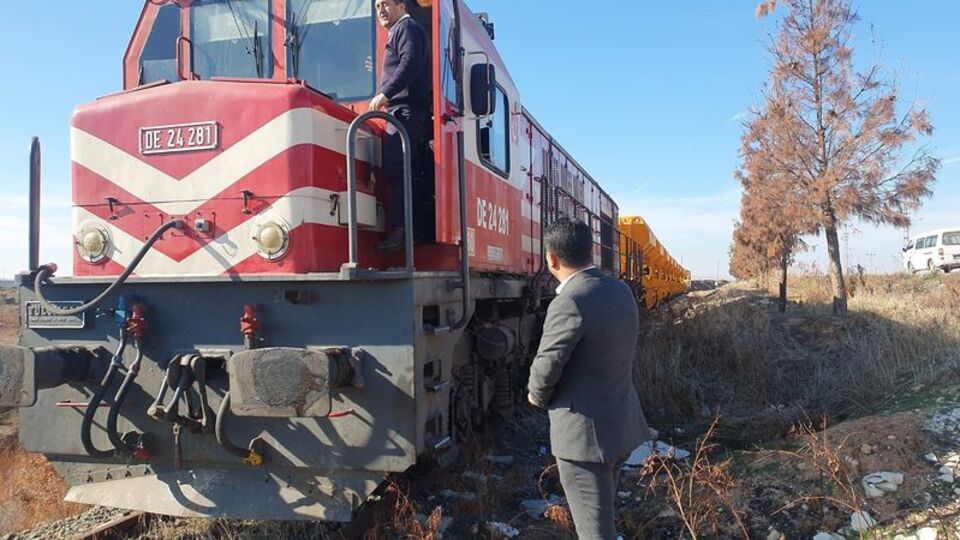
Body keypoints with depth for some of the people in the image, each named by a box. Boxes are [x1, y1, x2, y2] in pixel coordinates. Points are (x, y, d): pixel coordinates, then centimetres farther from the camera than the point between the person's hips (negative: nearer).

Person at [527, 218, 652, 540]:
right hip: (623, 423, 8)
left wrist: (537, 397, 3)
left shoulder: (569, 303, -24)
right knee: (602, 512, 27)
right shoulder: (622, 291, 3)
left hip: (585, 432, -8)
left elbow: (546, 369, -19)